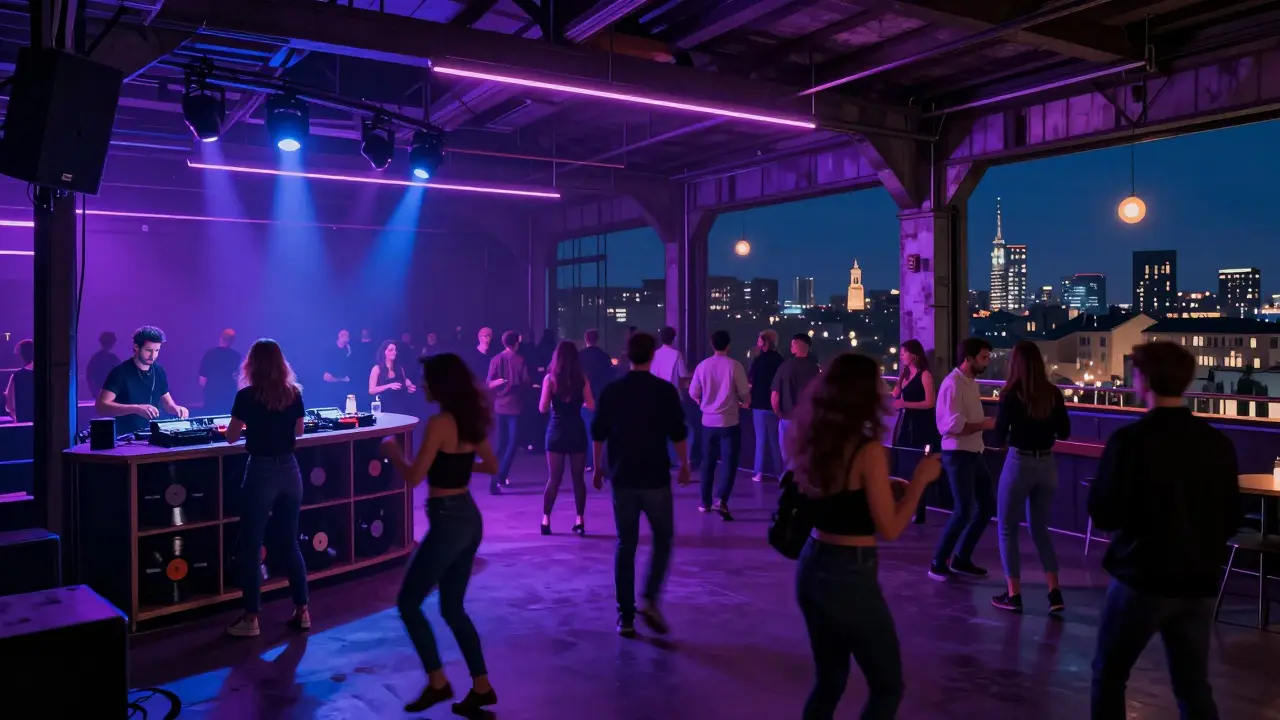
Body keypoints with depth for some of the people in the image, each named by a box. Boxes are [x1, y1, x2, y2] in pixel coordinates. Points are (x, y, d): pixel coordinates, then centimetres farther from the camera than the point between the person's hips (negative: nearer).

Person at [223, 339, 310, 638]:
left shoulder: (247, 396, -10)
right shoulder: (294, 394, 2)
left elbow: (231, 437, 2)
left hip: (261, 472, -4)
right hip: (290, 471, 5)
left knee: (251, 547, 5)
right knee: (291, 543, 14)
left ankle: (251, 619, 8)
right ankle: (302, 611, 17)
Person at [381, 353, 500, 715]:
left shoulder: (439, 423, -17)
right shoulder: (471, 420, 7)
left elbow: (413, 477, -17)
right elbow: (492, 465, 17)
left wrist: (393, 451, 0)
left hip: (448, 521, -8)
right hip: (469, 518, 8)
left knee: (408, 602, 7)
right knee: (452, 608, 17)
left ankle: (437, 682, 12)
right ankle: (481, 686, 19)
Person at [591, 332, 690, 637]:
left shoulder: (611, 391, 1)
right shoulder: (665, 390, -7)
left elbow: (598, 434, 6)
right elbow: (678, 434, -5)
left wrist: (598, 468, 18)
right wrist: (683, 465, 10)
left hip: (622, 478, 3)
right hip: (655, 478, -2)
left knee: (625, 545, 9)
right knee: (663, 539, 14)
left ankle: (625, 616, 9)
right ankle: (649, 600, -3)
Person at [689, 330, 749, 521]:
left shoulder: (702, 366, -1)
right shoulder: (734, 365, -11)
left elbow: (693, 394, 5)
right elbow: (745, 394, -7)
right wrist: (742, 403, 16)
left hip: (708, 420, 4)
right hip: (729, 421, -4)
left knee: (708, 463, 14)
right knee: (730, 462, 1)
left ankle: (705, 502, 20)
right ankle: (721, 500, -15)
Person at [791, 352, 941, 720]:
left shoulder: (814, 442, 4)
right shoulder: (868, 450, -17)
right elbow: (889, 529, -15)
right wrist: (920, 479, -5)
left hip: (812, 565, 8)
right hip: (850, 576, -7)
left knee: (829, 679, 21)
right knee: (888, 687, 11)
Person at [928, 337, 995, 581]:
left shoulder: (971, 382, 12)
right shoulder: (953, 384, -17)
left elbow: (971, 420, 11)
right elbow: (955, 426, -23)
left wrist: (990, 422, -2)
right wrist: (986, 424, -19)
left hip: (973, 453, 10)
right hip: (957, 454, -10)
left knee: (987, 505, 13)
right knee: (964, 511, -7)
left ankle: (961, 559, 24)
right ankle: (938, 563, 8)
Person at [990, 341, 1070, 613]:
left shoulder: (1012, 394, -11)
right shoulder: (1054, 393, 1)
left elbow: (999, 439, -9)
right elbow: (1065, 432, 8)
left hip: (1019, 463, -4)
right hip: (1047, 465, 5)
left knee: (1008, 529, 9)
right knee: (1040, 529, 18)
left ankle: (1013, 596, 10)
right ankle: (1055, 593, 12)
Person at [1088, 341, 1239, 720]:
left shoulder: (1131, 439, -16)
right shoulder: (1219, 444, 0)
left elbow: (1103, 515, -12)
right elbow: (1231, 521, 10)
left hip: (1141, 578, -5)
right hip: (1198, 584, 5)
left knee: (1108, 674, 12)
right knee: (1194, 686, 15)